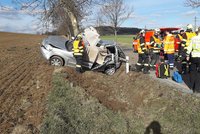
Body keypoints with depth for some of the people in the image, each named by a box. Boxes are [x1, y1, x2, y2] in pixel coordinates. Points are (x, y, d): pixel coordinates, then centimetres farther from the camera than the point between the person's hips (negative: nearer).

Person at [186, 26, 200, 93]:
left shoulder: (193, 38, 2)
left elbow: (189, 47, 5)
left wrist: (187, 55, 13)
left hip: (193, 57, 4)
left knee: (193, 71, 17)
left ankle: (192, 86, 27)